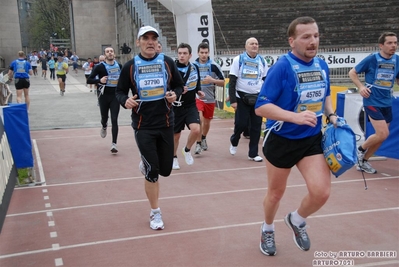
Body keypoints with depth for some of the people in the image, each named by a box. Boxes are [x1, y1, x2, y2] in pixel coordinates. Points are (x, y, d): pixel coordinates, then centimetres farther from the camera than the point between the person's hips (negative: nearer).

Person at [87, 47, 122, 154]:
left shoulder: (119, 66, 5)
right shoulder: (100, 67, -6)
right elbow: (89, 80, -9)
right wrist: (99, 80, -25)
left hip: (115, 96, 1)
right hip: (104, 96, -1)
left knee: (114, 120, -6)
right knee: (104, 118, 13)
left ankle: (114, 144, -4)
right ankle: (104, 127, 51)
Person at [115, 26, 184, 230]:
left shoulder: (167, 62, 0)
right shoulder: (130, 66, -3)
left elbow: (179, 85, 9)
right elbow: (120, 91, 5)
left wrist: (175, 94, -13)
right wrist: (125, 101, -18)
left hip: (166, 124, 2)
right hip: (143, 126, -2)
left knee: (165, 170, 9)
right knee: (152, 172, -4)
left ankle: (146, 164, 46)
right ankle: (155, 213, 16)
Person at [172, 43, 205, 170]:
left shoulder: (194, 68, 1)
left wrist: (199, 91, 1)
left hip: (191, 106, 3)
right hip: (176, 107, -3)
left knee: (196, 129, -19)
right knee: (176, 135, 10)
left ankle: (187, 150, 12)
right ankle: (174, 158, 37)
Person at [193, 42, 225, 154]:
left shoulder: (214, 65, -6)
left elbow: (223, 82, -6)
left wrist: (212, 80, -21)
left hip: (210, 99, 2)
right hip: (197, 97, -1)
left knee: (207, 122, 16)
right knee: (199, 119, -23)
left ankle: (203, 138, 44)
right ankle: (198, 143, -11)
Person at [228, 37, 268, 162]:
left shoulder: (262, 61, 6)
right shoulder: (238, 59, -4)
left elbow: (266, 80, 13)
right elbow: (232, 81, -5)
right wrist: (232, 100, -11)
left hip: (258, 98, 3)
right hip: (242, 97, -3)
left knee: (256, 126, 2)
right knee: (241, 124, -6)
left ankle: (253, 153, 13)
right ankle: (234, 141, 26)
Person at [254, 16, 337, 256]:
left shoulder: (322, 65, 1)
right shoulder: (282, 67, -18)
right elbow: (261, 107, -22)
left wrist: (331, 115, 1)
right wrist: (296, 117, -33)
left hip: (313, 139, 4)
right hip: (282, 140, -4)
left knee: (322, 192, -9)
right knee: (276, 193, 13)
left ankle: (297, 220, 24)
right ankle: (268, 230, 43)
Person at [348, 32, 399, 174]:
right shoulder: (372, 59, -9)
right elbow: (352, 72, -1)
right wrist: (361, 86, -16)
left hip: (387, 103, 6)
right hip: (372, 102, -6)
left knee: (381, 137, 9)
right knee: (383, 134, -15)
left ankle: (363, 161, 26)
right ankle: (360, 149, 11)